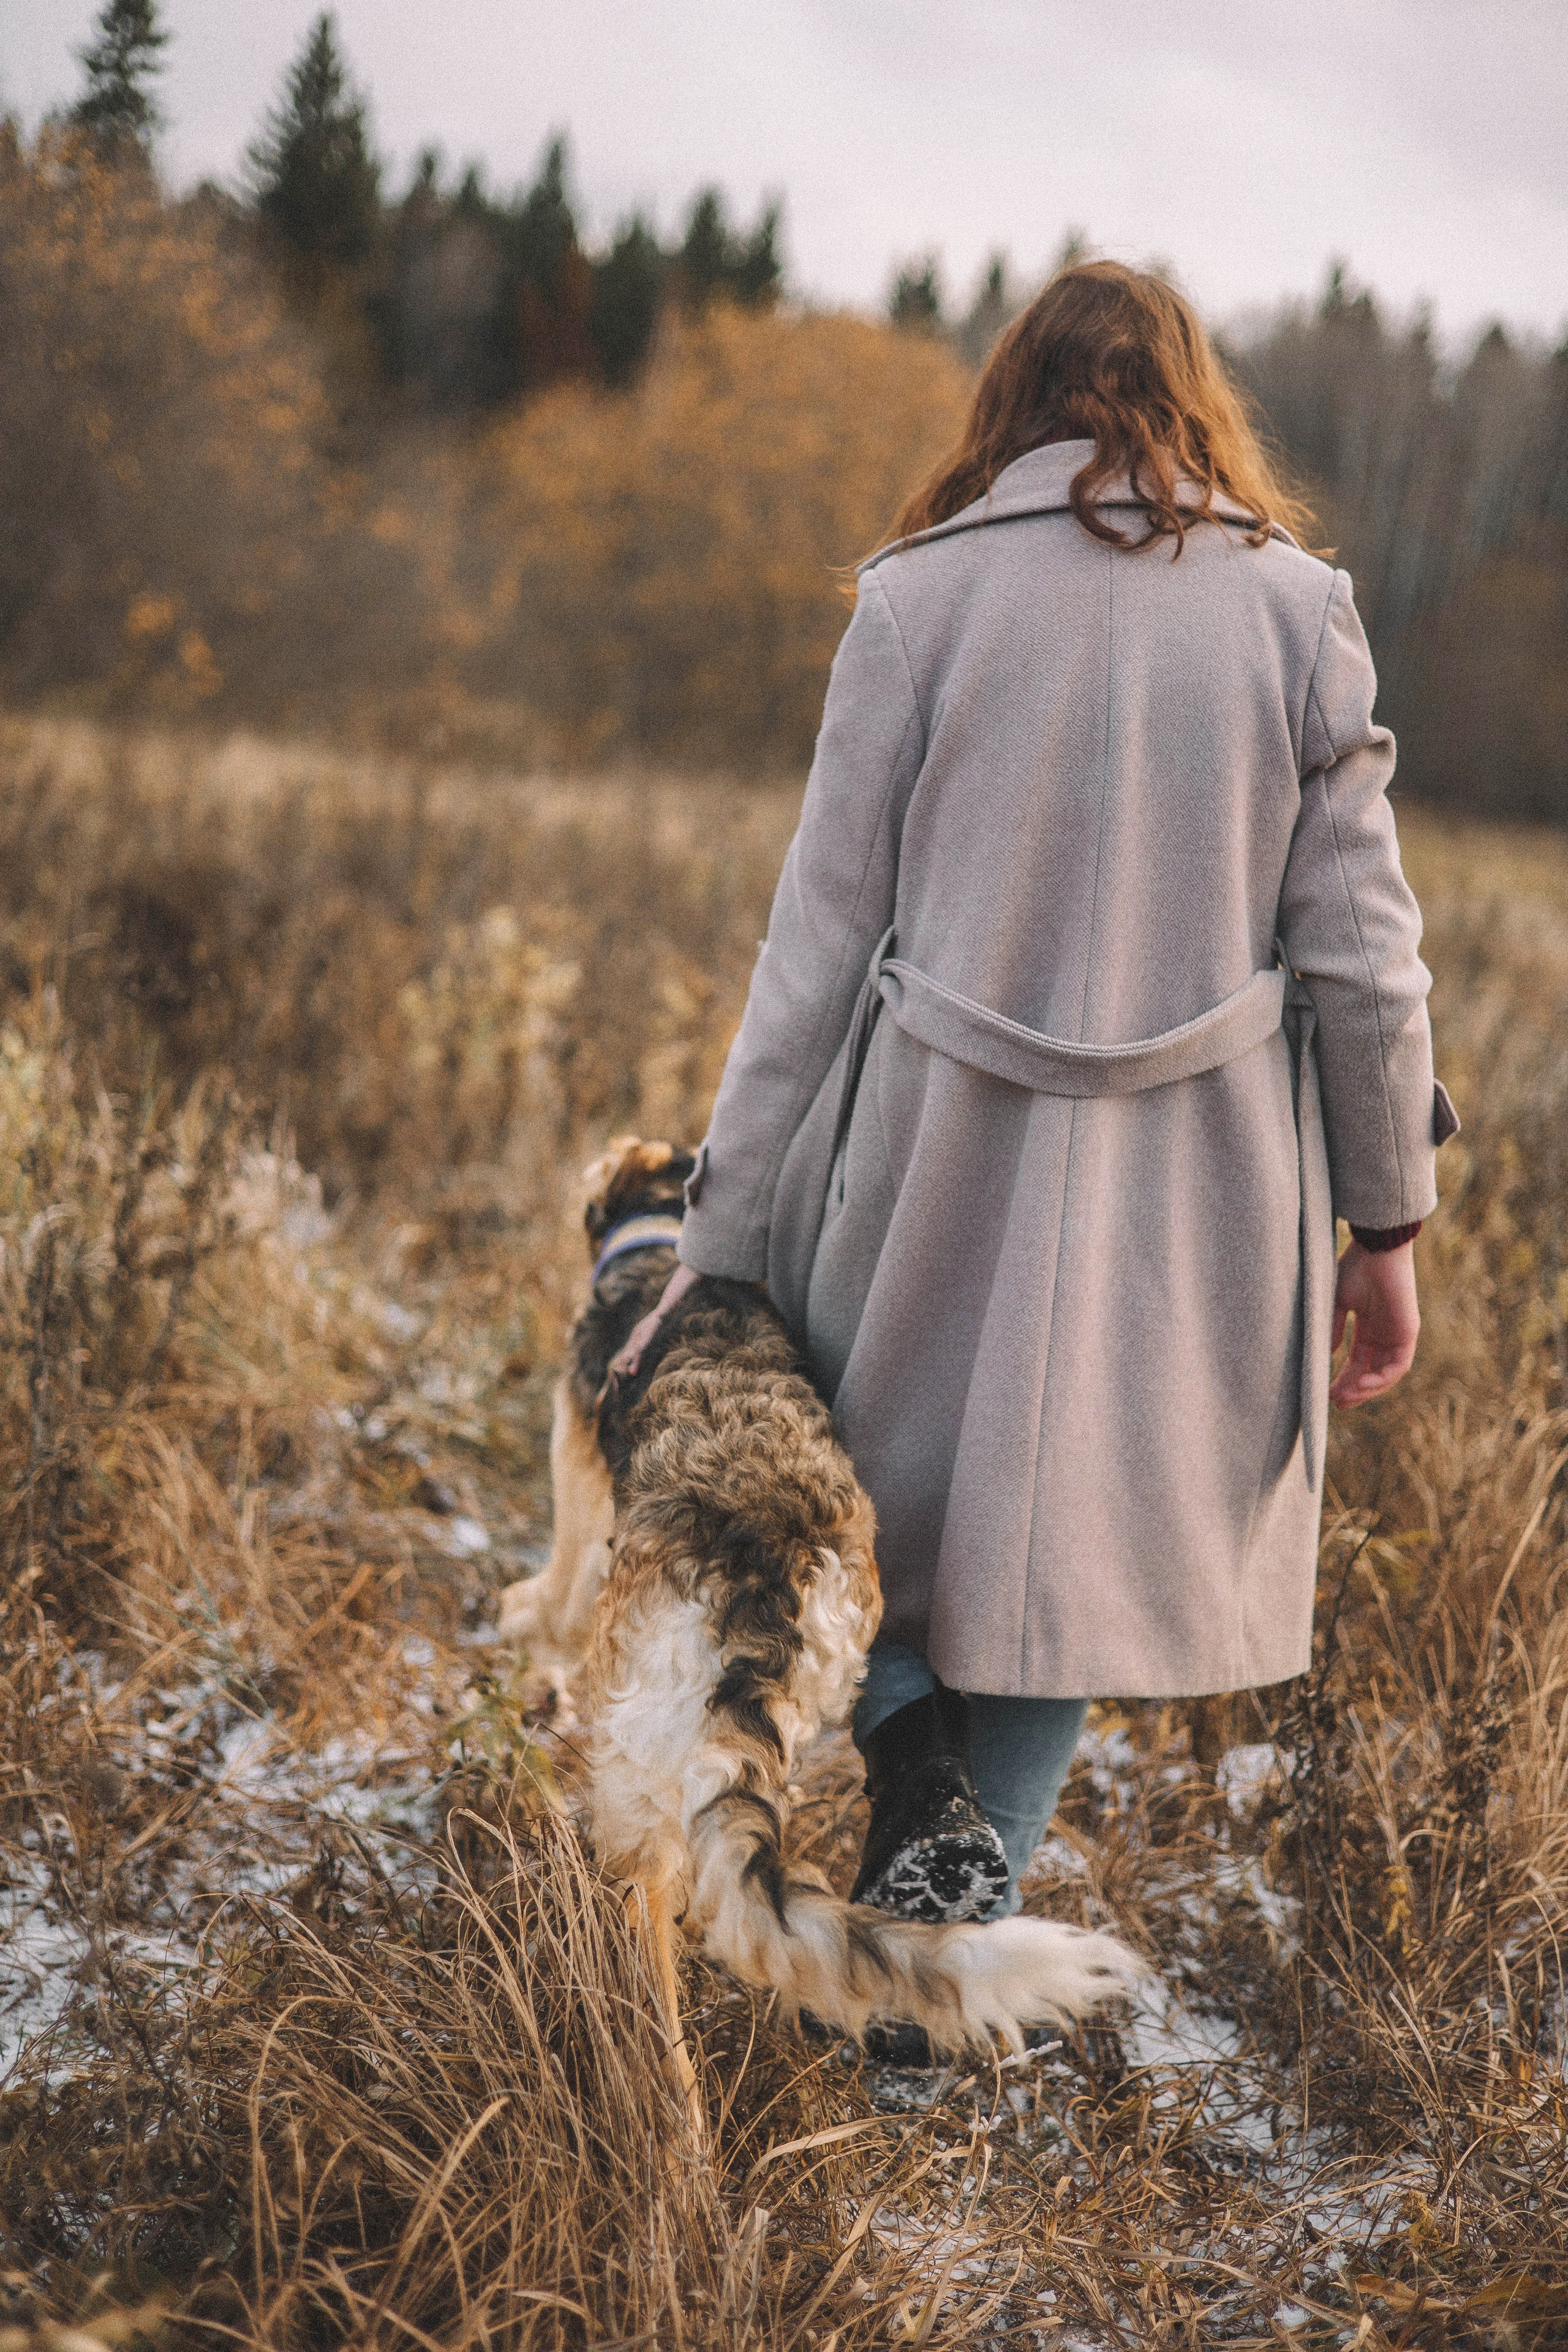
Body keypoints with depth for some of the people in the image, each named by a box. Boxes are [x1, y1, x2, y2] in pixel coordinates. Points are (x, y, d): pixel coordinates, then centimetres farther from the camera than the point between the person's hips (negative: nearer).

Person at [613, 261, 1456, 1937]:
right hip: (1199, 1180, 1)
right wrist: (1385, 1224, 10)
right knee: (1069, 1529, 15)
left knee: (854, 1486, 20)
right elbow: (1361, 953, 0)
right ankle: (963, 1903, 15)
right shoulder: (1296, 607, 2)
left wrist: (720, 1243, 3)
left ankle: (914, 1752, -4)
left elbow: (820, 940, -2)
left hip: (949, 1153, -1)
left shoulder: (919, 599, -1)